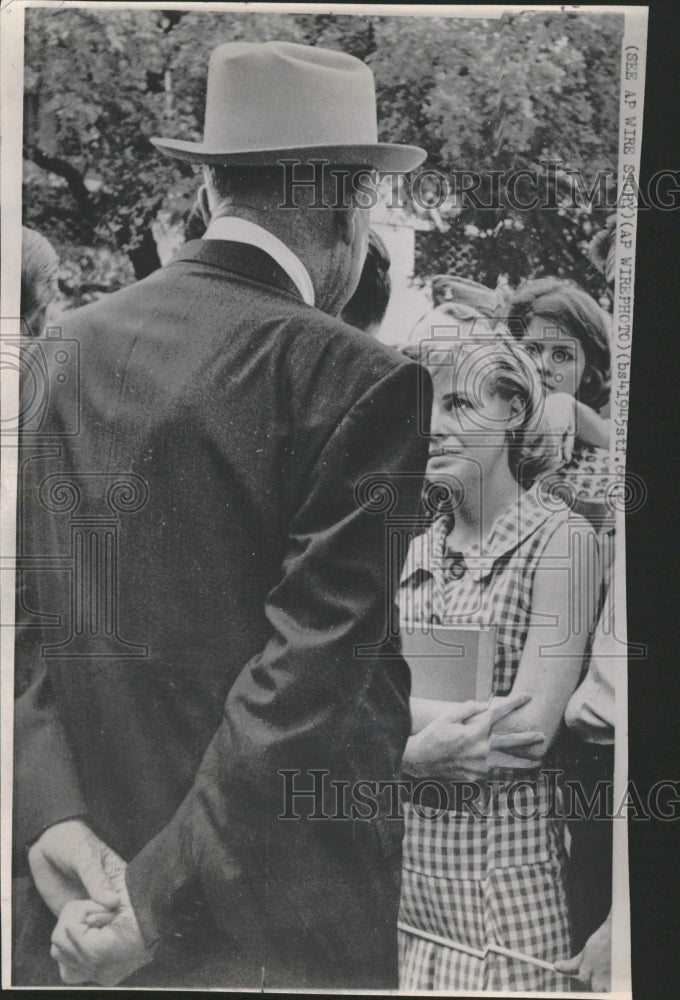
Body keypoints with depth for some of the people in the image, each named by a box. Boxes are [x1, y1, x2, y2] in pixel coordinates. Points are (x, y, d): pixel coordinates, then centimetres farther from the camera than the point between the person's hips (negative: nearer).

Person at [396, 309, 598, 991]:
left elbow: (532, 728, -15)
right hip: (403, 855, 5)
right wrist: (425, 741, -16)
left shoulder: (558, 538, -9)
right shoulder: (412, 551, 7)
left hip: (503, 865, -4)